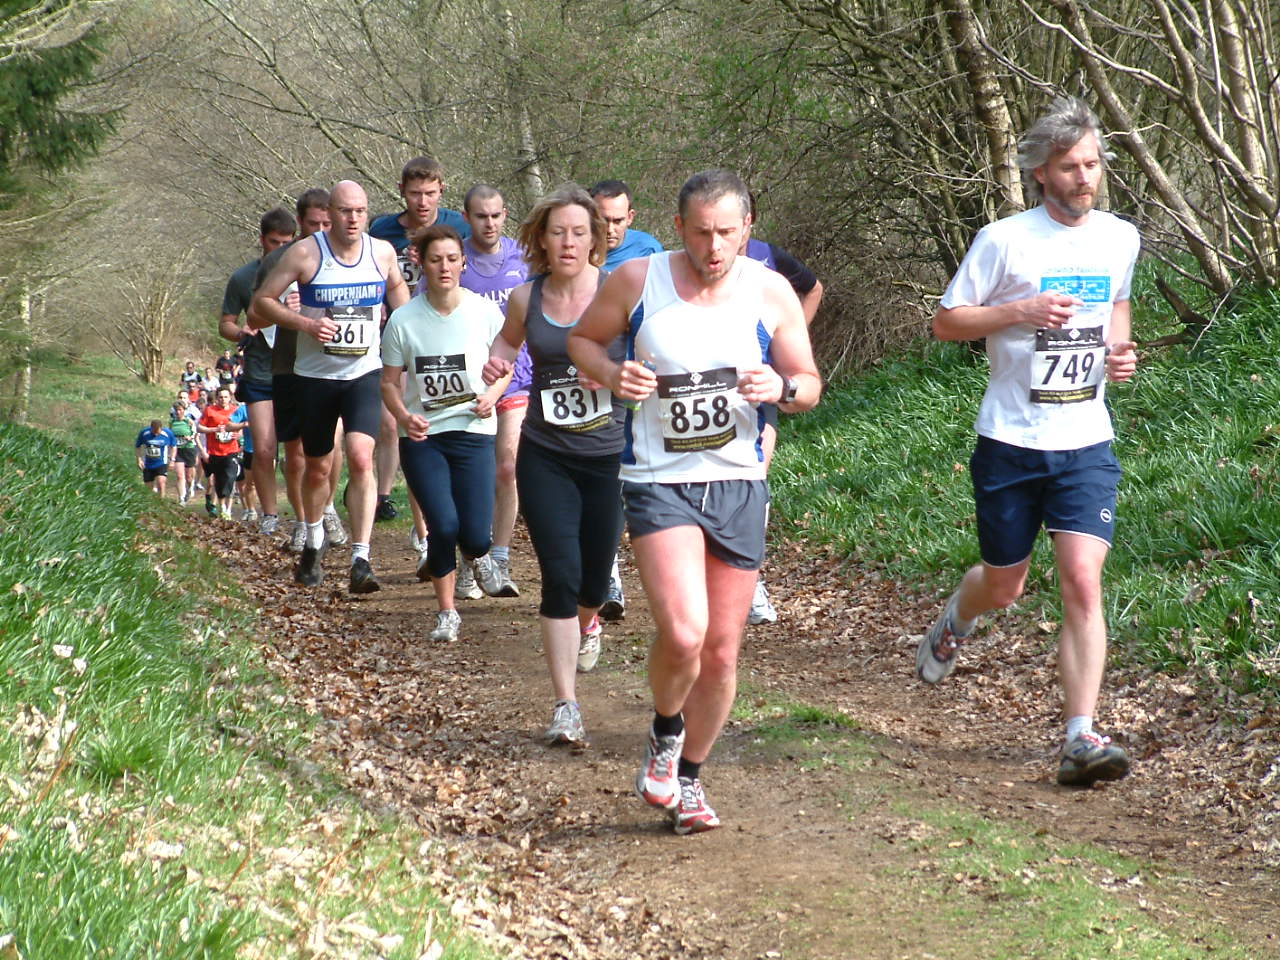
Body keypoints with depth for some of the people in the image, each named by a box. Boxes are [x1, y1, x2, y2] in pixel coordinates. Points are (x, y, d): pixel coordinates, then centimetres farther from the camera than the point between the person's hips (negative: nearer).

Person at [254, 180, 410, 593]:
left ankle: (361, 561, -20)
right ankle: (314, 543, 40)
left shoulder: (383, 252, -1)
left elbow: (396, 286, 22)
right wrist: (307, 323, -18)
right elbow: (263, 299, -5)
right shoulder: (305, 253, -10)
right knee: (318, 467, 13)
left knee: (361, 458, -19)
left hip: (365, 373, 0)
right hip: (315, 375, 0)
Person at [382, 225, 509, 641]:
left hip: (473, 433, 0)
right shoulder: (404, 319, -3)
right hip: (422, 437, 0)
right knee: (443, 525, -15)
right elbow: (390, 381, 5)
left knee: (474, 535, -8)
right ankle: (446, 611, 9)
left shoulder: (485, 312, -2)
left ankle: (477, 555, 33)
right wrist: (403, 416, -14)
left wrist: (492, 395, -10)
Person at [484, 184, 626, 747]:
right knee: (560, 576, -11)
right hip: (545, 457, 1)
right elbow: (509, 340, 21)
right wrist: (495, 363, -1)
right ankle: (565, 706, -5)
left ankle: (586, 624, 51)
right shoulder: (526, 298, 1)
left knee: (594, 578, 11)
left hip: (609, 454, -1)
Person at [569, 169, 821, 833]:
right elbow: (583, 340, 10)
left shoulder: (771, 293, -2)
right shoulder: (636, 282, -5)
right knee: (683, 634, -21)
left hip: (739, 485, 3)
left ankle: (689, 777, 31)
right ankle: (665, 734, 11)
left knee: (723, 652, 9)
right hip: (658, 481, -3)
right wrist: (611, 374, -12)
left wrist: (783, 388, -17)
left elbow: (810, 385, 7)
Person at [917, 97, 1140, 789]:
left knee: (1083, 581, -13)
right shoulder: (1004, 240, -8)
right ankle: (954, 623, 49)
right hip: (1011, 443, -2)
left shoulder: (1120, 238, 6)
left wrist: (1119, 352, 5)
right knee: (1003, 586, 12)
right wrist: (1022, 311, -18)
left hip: (1085, 444, 2)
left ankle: (1081, 739, -11)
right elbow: (945, 322, -3)